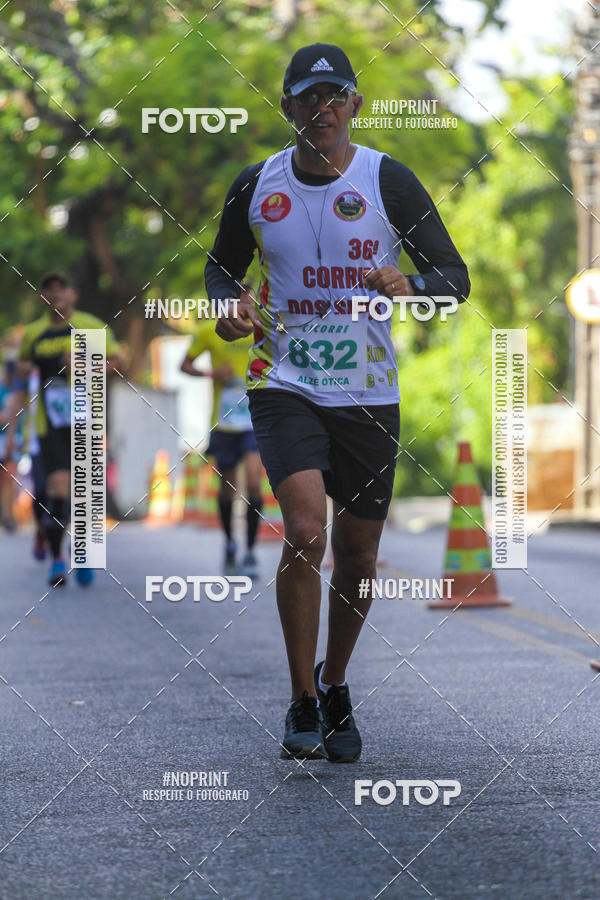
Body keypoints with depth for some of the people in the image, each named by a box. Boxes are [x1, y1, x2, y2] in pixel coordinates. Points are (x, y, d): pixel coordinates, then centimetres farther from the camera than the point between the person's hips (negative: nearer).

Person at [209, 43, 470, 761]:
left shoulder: (389, 181, -3)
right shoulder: (256, 186, 2)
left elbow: (455, 277, 0)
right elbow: (222, 265, 18)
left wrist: (409, 286, -22)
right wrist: (231, 306, -5)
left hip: (368, 393, 1)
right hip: (284, 384, -1)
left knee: (358, 553, 8)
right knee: (306, 532, -20)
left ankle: (334, 686, 33)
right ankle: (302, 704, -7)